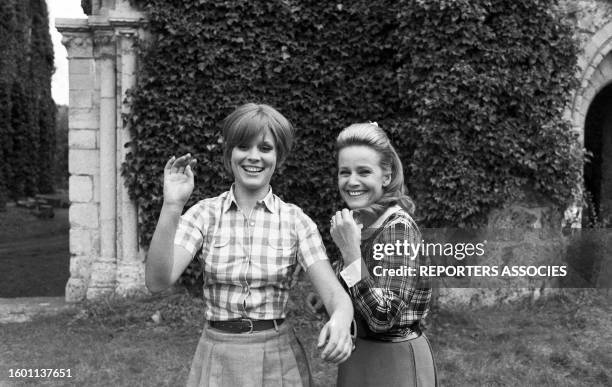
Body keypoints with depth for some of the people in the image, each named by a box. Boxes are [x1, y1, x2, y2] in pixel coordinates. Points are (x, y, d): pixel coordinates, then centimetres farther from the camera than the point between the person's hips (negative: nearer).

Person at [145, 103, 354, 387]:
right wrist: (172, 206, -28)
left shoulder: (296, 221, -6)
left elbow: (334, 292, -13)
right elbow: (157, 281, -17)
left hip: (278, 359, 0)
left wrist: (341, 319, -36)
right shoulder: (205, 214, -6)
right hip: (217, 359, 0)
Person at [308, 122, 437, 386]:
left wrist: (350, 250, -31)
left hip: (394, 362, -8)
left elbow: (383, 318, -27)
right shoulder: (361, 221, 3)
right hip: (359, 355, 8)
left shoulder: (397, 227, -21)